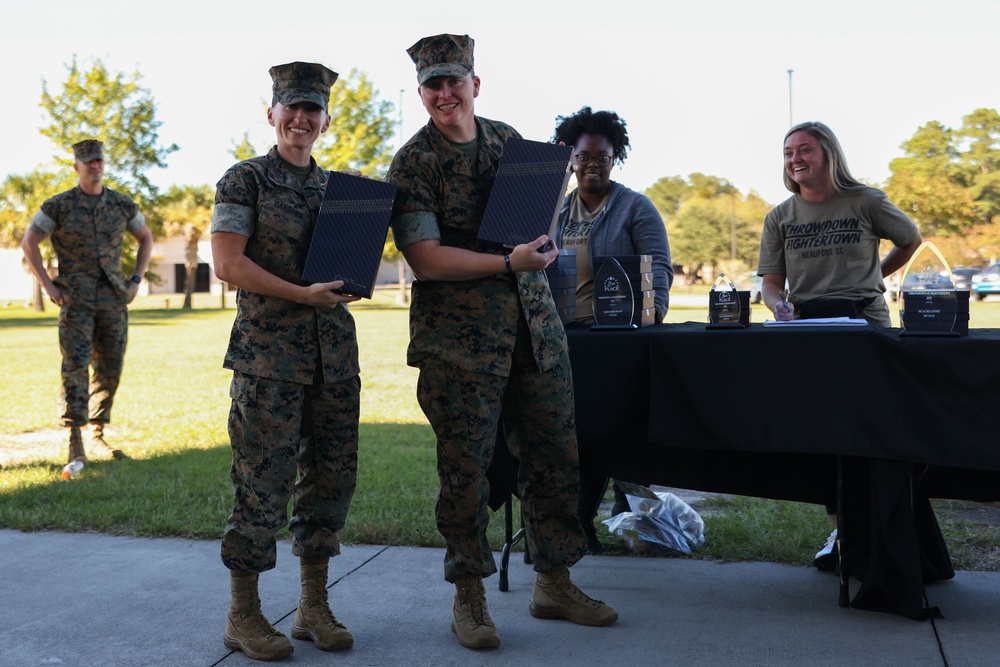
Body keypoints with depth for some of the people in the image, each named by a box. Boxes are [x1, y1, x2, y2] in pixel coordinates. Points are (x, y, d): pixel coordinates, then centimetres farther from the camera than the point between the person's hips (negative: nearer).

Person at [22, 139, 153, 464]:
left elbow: (146, 238, 21)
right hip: (76, 300, -3)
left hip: (114, 300, 3)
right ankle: (75, 442, -9)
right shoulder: (58, 205, -1)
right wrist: (48, 285, -4)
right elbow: (28, 243, 3)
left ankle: (97, 436, 17)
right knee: (76, 367, -11)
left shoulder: (122, 205, 7)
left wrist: (136, 279, 10)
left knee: (110, 370, 5)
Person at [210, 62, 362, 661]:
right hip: (269, 352, -5)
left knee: (332, 477, 7)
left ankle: (314, 606, 20)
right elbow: (228, 263, -10)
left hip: (334, 351, 6)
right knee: (264, 482, -3)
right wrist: (304, 294, -18)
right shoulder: (246, 180, 0)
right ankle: (244, 614, 10)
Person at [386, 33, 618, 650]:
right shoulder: (412, 164, -5)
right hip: (459, 337, -5)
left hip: (534, 326, 5)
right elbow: (424, 256, -14)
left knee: (556, 457, 8)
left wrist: (541, 245, 3)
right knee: (466, 467, 0)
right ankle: (469, 597, 15)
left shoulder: (510, 139, 12)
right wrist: (507, 262, -20)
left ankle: (554, 585, 23)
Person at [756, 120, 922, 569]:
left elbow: (911, 238, 19)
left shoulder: (865, 202, 3)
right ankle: (842, 530, 14)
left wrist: (875, 275, 14)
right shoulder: (780, 217, 9)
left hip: (865, 321, -3)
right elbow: (770, 282, 4)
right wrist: (779, 305, -17)